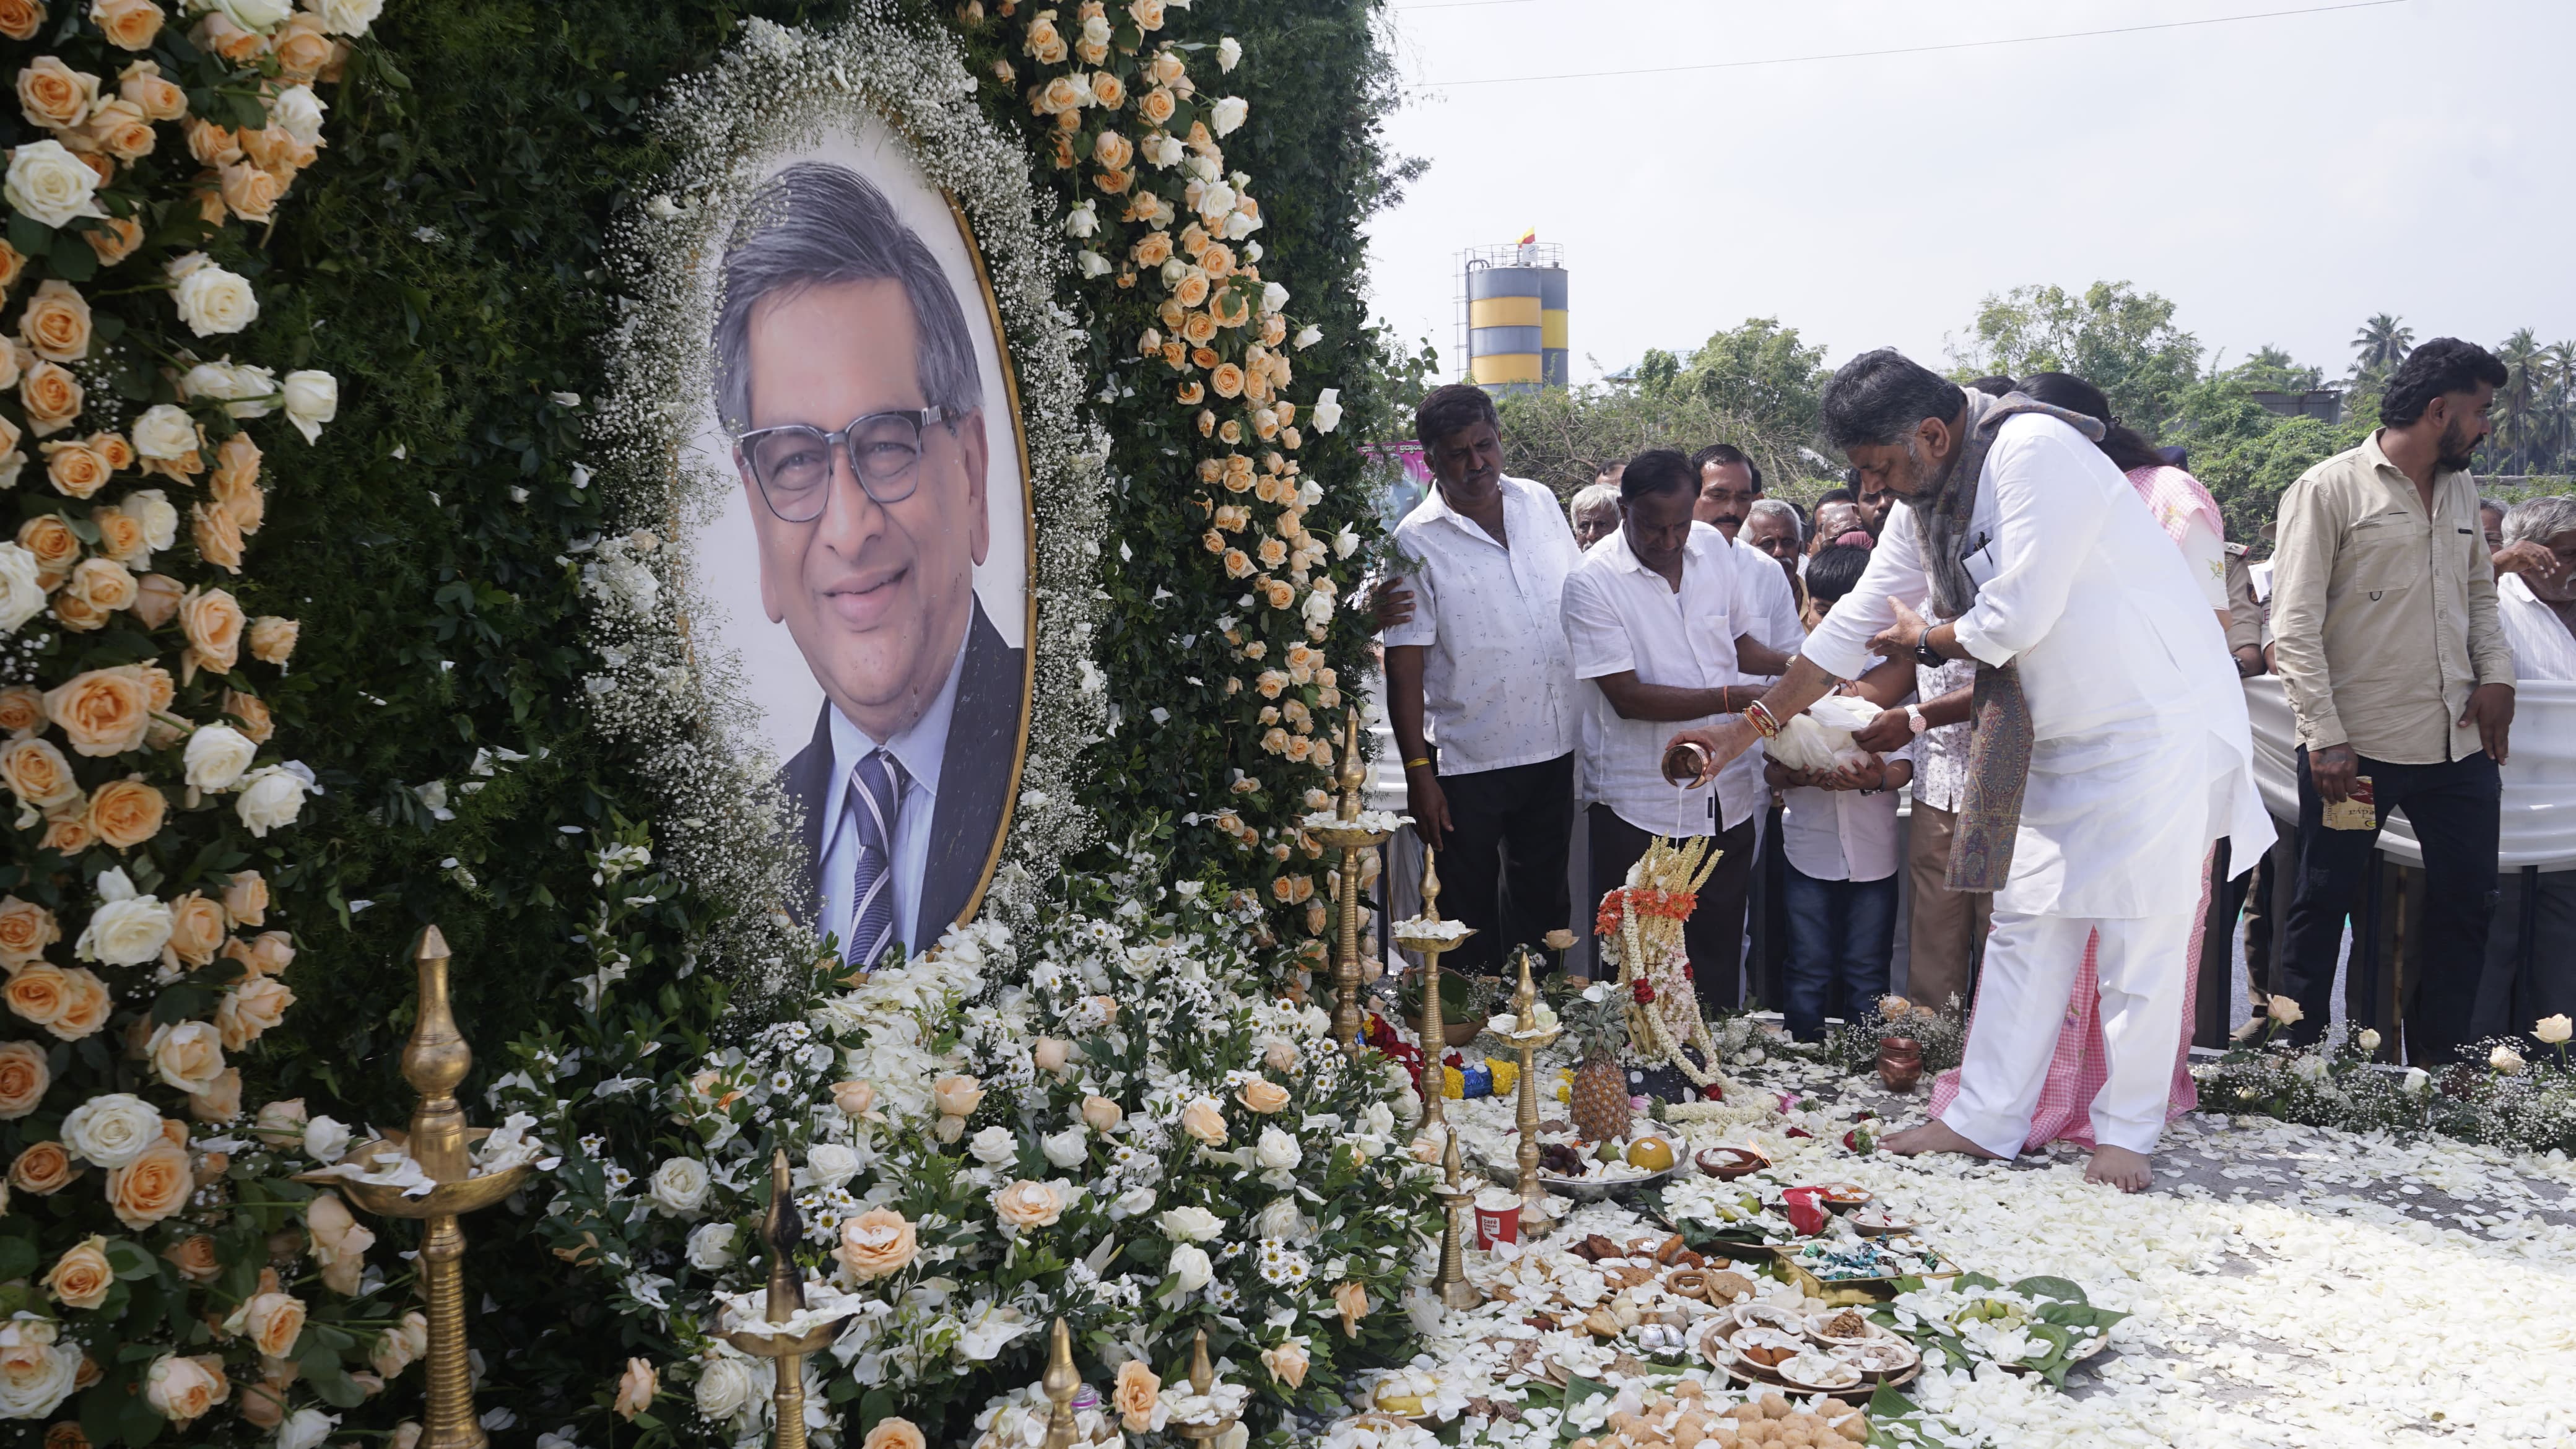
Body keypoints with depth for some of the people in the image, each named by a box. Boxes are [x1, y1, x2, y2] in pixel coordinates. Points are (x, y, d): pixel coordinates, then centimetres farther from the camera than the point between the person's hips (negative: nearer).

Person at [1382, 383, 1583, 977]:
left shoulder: (1540, 504, 4)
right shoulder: (1416, 542, -11)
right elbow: (1404, 667, -11)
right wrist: (1417, 772, -15)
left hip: (1558, 746, 5)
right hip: (1469, 761, -5)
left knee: (1543, 903, 18)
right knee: (1469, 913, 7)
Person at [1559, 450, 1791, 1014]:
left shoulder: (1717, 549, 3)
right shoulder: (1592, 581, -14)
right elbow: (1627, 696, -18)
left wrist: (1790, 665, -2)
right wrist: (1733, 699, -22)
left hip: (1725, 795, 5)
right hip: (1638, 805, -5)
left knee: (1718, 957, 15)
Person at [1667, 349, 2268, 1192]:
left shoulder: (2036, 452, -23)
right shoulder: (1921, 500, 5)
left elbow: (2017, 618, -26)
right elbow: (1854, 625, 10)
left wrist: (1925, 638, -5)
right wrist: (1749, 727, 8)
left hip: (2159, 722, -8)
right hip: (2057, 737, 8)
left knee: (2141, 939, 0)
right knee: (2026, 925, 9)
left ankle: (2126, 1132, 13)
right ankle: (1986, 1119, 15)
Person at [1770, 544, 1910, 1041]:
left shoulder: (1893, 673, 3)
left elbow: (1905, 762, -1)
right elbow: (1771, 768, 3)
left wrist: (1877, 778, -24)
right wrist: (1799, 775, -20)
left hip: (1874, 849, 0)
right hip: (1809, 846, 0)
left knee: (1866, 976, 7)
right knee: (1809, 973, 5)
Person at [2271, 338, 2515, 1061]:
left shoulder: (2461, 490, 14)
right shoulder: (2330, 490, -7)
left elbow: (2480, 591, 24)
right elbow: (2295, 625, -11)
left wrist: (2496, 673, 5)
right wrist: (2325, 736, -18)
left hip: (2461, 744, 7)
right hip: (2358, 749, -7)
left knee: (2466, 907, 12)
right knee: (2322, 910, 3)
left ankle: (2438, 1069, 25)